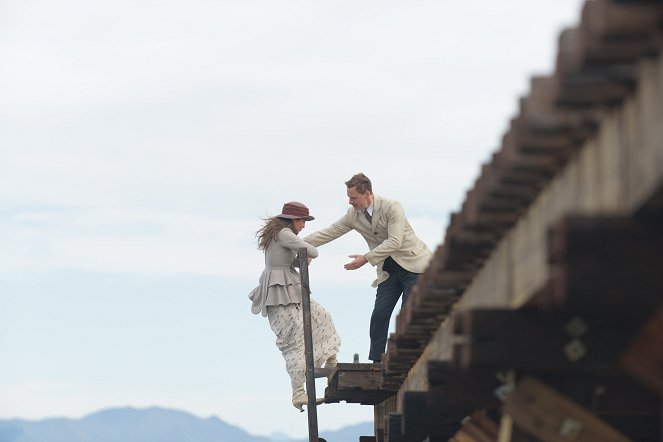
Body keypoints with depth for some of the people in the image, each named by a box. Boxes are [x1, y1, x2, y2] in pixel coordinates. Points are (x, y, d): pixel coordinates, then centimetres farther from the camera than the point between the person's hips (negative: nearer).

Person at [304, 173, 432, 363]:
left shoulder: (392, 207, -18)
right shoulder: (354, 215, 1)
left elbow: (394, 242, -25)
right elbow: (329, 233, 4)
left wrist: (366, 259, -29)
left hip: (414, 264, -6)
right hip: (389, 272, 6)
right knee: (379, 315, -4)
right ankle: (376, 362, 1)